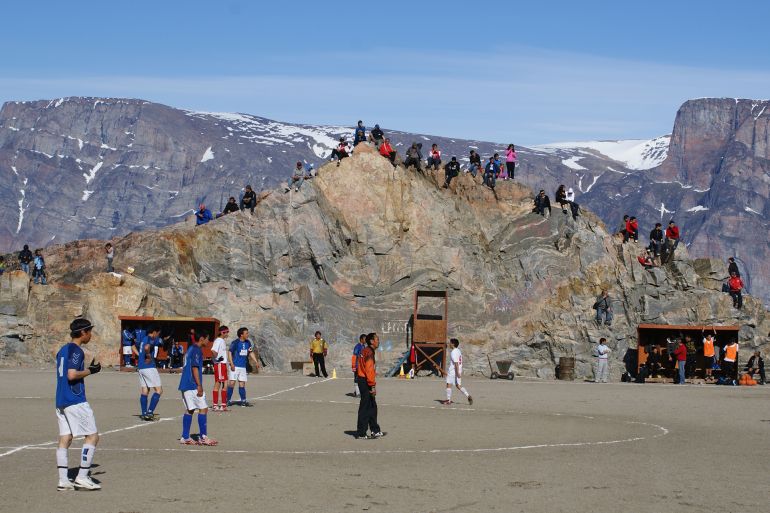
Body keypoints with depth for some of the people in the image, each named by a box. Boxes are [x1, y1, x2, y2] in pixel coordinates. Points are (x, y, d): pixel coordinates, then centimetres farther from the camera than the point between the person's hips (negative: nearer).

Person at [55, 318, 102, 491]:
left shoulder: (63, 350, 17)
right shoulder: (76, 350, -11)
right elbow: (72, 374, -21)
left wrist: (88, 369, 18)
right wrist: (89, 371, -7)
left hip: (61, 401, 9)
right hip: (76, 401, -9)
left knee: (64, 439, 6)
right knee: (92, 436, -2)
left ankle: (63, 480, 2)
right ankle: (82, 477, -5)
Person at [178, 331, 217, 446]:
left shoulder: (191, 349, 18)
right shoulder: (197, 350, -12)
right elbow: (195, 368, -18)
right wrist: (199, 386, -19)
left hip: (185, 385, 10)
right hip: (193, 385, -10)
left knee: (189, 410, 9)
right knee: (203, 408, -5)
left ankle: (185, 437, 7)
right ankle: (203, 437, -5)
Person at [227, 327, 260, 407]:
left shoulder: (248, 343, 9)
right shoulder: (235, 342, -9)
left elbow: (251, 353, 18)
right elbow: (230, 353, -8)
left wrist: (256, 362, 9)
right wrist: (231, 364, -15)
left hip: (243, 366, 6)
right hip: (235, 366, -6)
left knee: (242, 383, 8)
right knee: (231, 383, -7)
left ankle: (243, 400, 12)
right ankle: (229, 400, 0)